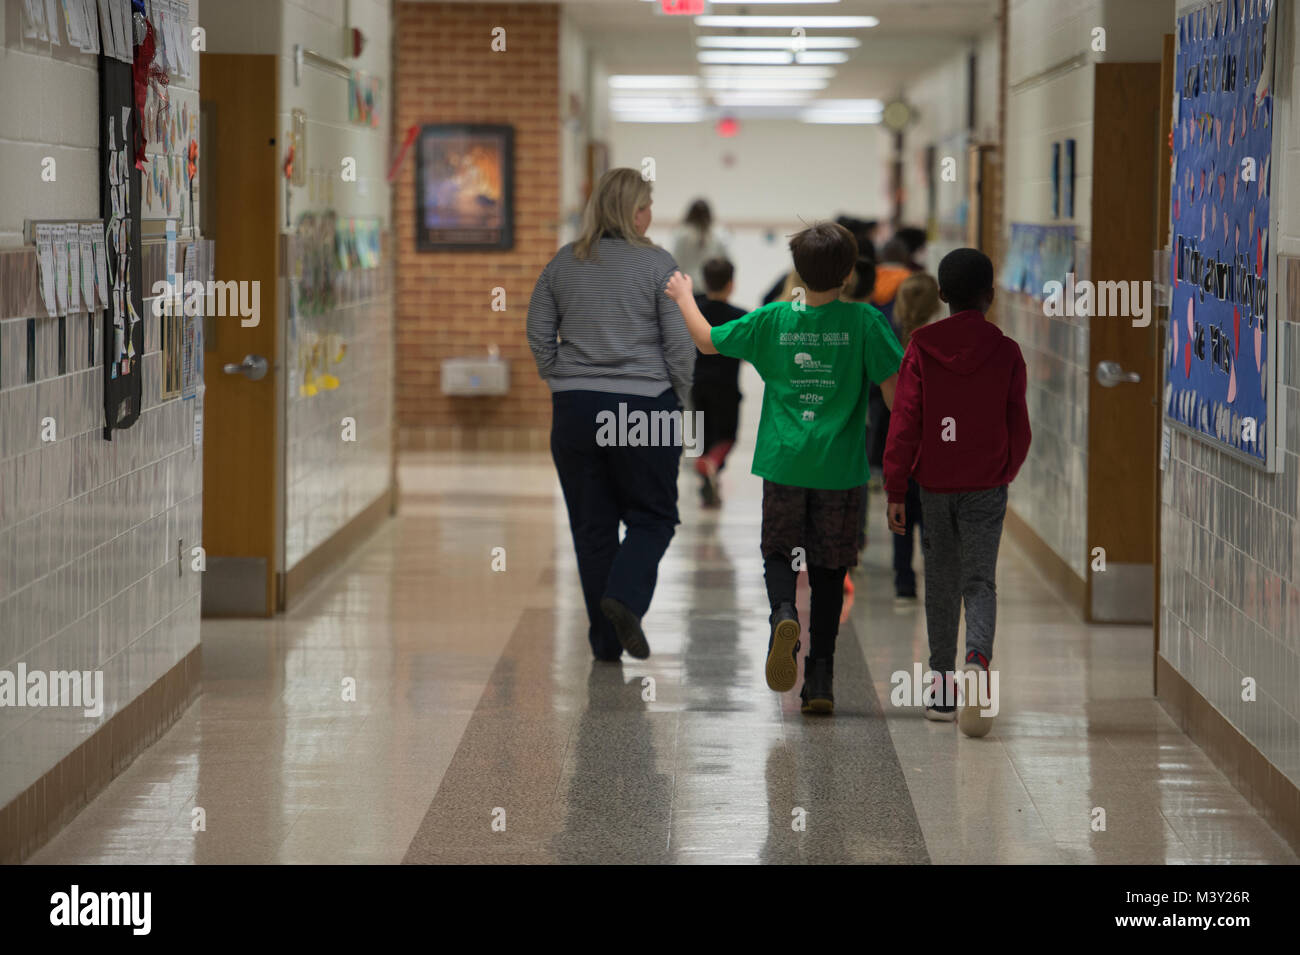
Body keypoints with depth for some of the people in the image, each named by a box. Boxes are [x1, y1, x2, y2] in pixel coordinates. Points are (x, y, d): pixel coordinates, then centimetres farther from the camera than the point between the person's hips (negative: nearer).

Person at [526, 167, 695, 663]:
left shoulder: (562, 264, 4)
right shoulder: (658, 265, -7)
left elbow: (538, 335, 7)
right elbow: (680, 343, -7)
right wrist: (678, 399, 6)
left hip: (575, 408, 3)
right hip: (643, 406, -3)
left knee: (591, 524, 8)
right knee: (651, 517, 9)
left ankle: (606, 640, 9)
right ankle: (625, 597, -16)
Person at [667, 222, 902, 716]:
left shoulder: (773, 319, -1)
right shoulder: (865, 322, -6)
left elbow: (708, 340, 11)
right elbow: (893, 386, -9)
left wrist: (684, 297, 29)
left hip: (783, 461, 1)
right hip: (841, 468, -1)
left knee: (778, 551, 16)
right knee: (829, 570, 9)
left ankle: (783, 613, -17)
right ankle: (820, 679, 8)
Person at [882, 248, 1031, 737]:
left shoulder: (921, 349, -4)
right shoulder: (1005, 352, -2)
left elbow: (905, 422, -6)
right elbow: (1018, 427, 3)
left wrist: (895, 489, -2)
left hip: (934, 483, 1)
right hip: (986, 486, 0)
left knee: (940, 583, 12)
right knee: (980, 582, 0)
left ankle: (941, 688, 16)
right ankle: (977, 660, -27)